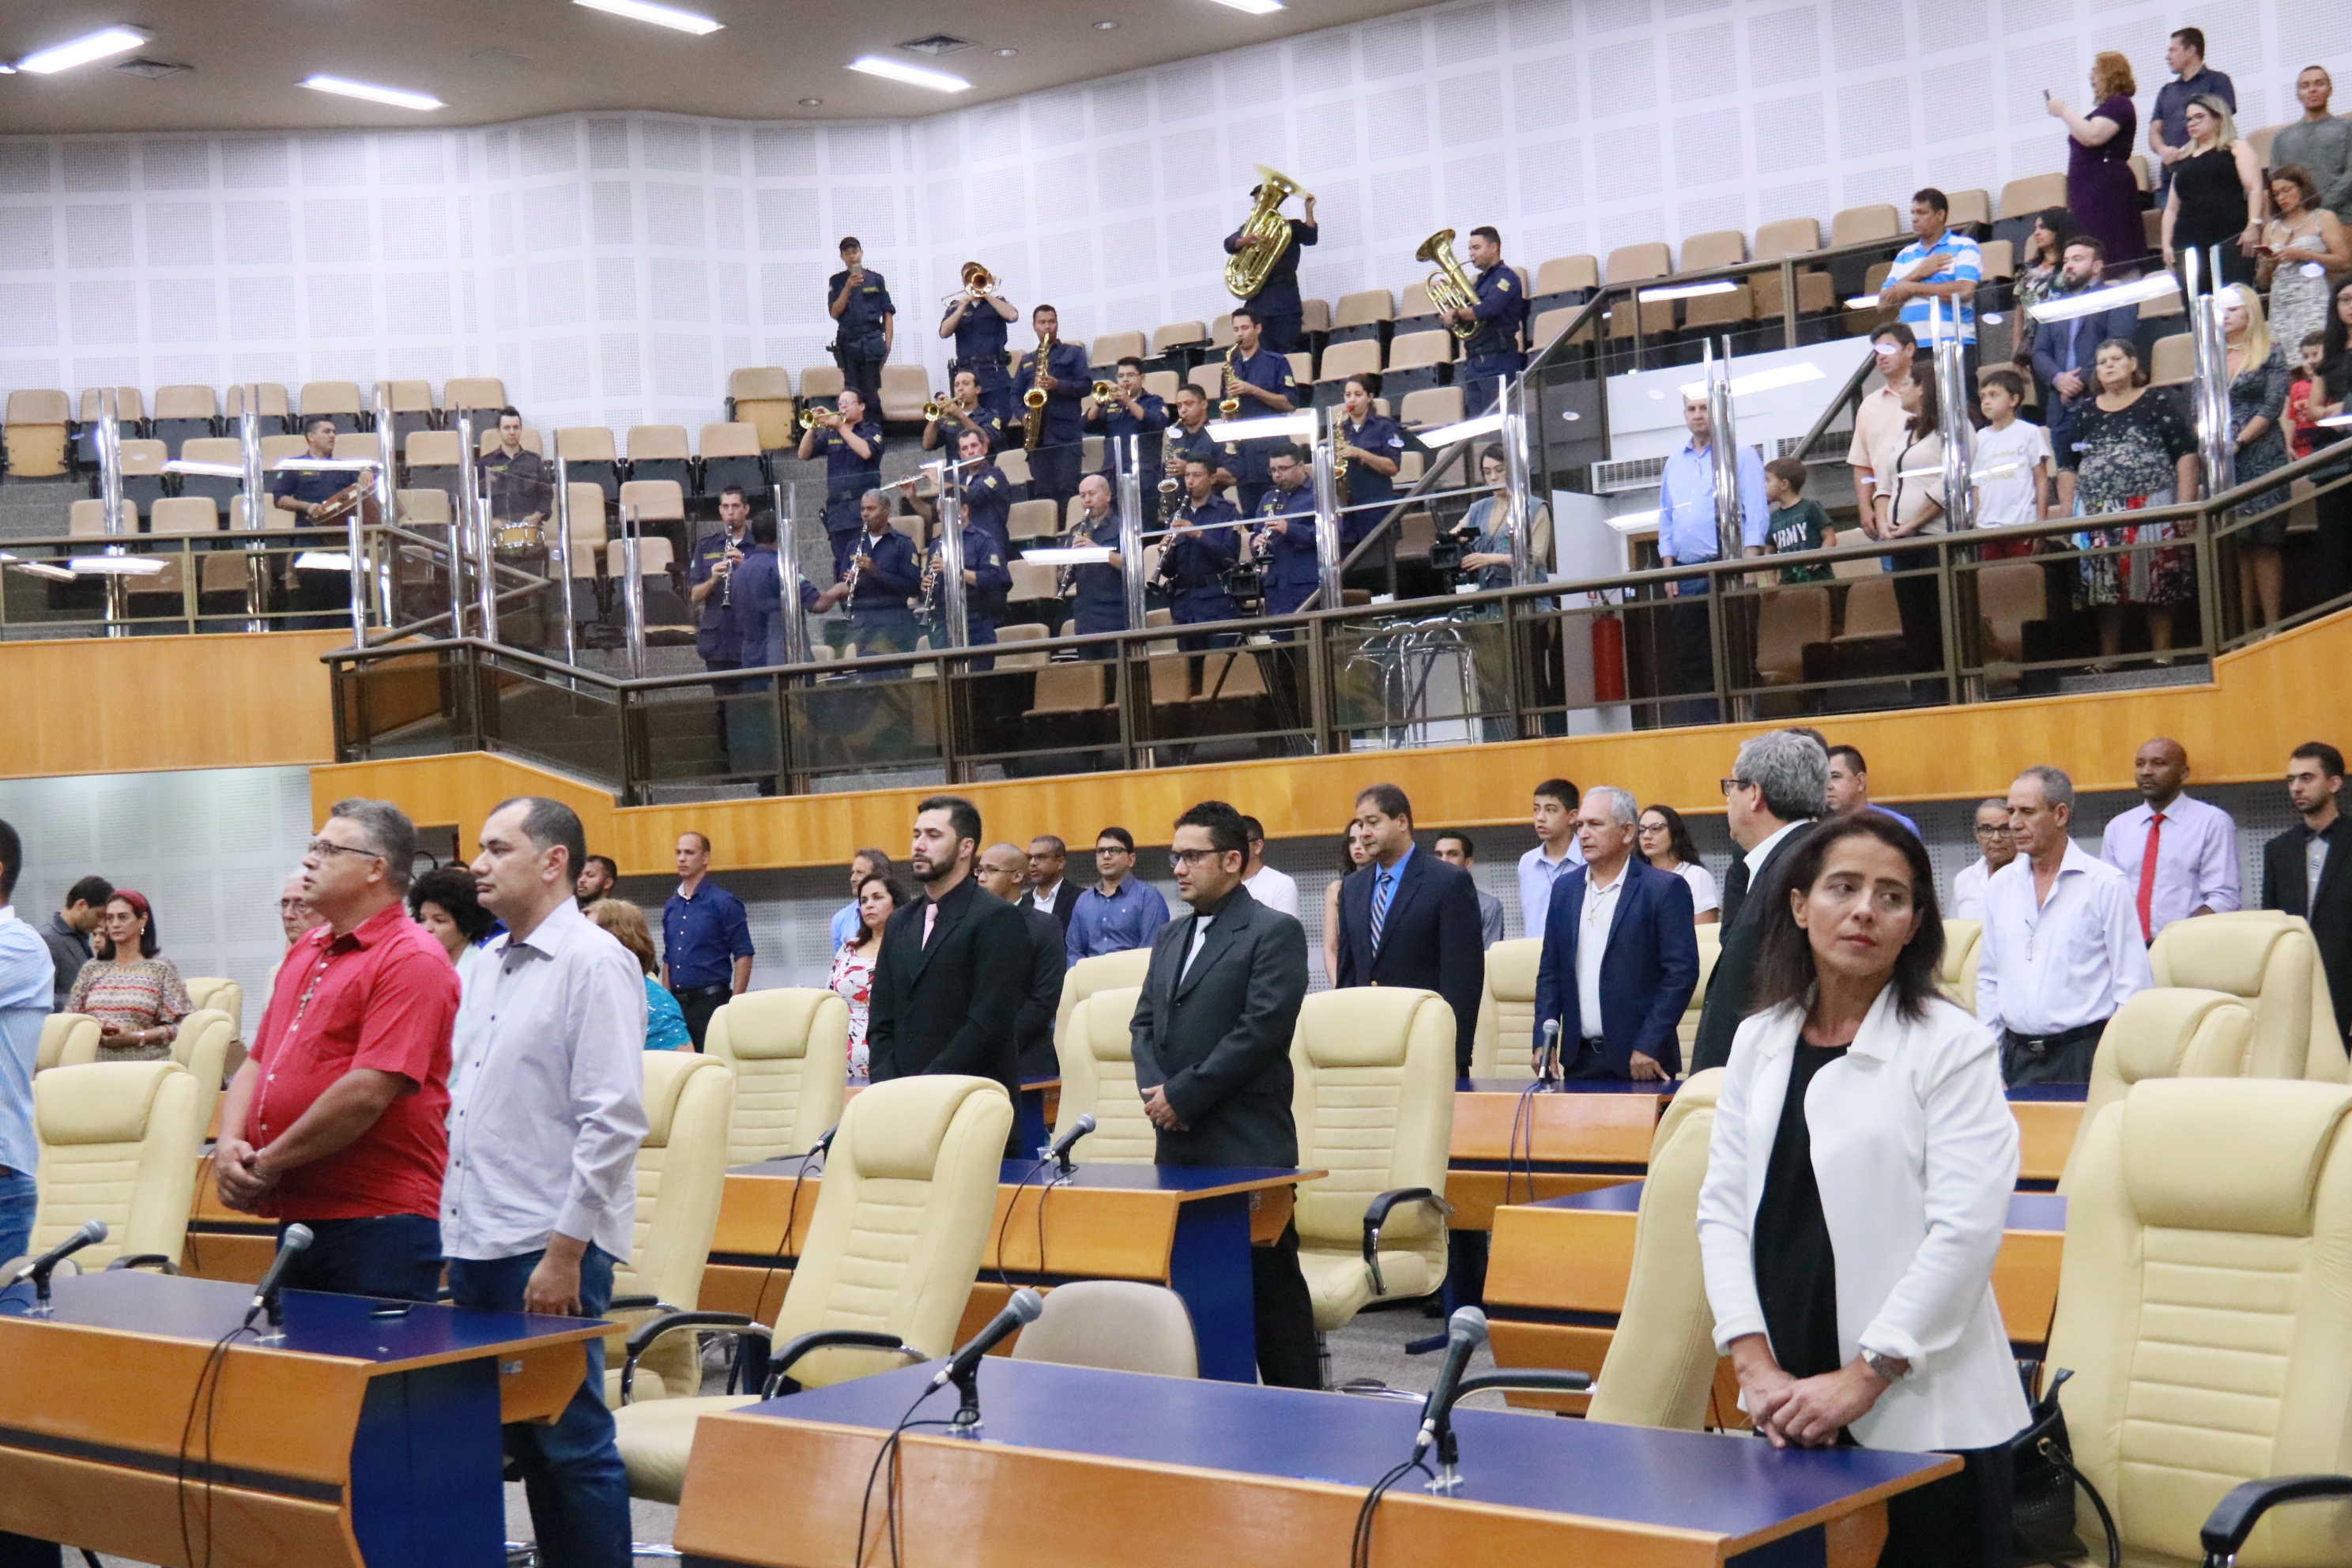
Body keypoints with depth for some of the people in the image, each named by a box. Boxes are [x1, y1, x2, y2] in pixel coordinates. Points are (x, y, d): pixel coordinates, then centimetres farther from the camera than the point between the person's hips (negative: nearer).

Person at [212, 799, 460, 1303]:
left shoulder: (411, 959, -12)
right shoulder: (305, 952, 18)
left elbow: (367, 1093, -20)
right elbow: (257, 1063, 19)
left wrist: (268, 1164, -12)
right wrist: (229, 1146, -1)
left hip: (380, 1223, -9)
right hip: (295, 1216, 9)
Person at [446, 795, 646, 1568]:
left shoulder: (594, 964, -11)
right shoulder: (487, 967, 15)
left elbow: (614, 1121, -16)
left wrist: (565, 1252, -18)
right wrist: (449, 1231, 16)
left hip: (549, 1250, -8)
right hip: (473, 1244, 8)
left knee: (570, 1442, -2)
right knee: (519, 1440, 13)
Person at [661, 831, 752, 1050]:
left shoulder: (723, 902, -4)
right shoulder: (671, 907, 14)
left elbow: (743, 956, -7)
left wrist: (734, 1005, -13)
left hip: (711, 1001, -6)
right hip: (677, 1004, 6)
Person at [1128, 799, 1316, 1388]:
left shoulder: (1274, 932, -5)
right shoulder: (1170, 936, 19)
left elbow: (1262, 1029, -14)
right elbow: (1143, 1022, 18)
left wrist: (1183, 1094, -13)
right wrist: (1155, 1089, -2)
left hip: (1247, 1145, -7)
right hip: (1179, 1142, 7)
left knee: (1270, 1283, -2)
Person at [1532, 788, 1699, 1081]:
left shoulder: (1665, 889, -5)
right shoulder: (1565, 888, 11)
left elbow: (1682, 973, -9)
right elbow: (1550, 972, 13)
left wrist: (1648, 1047, -13)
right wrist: (1543, 1041, 2)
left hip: (1639, 1061, -4)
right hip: (1579, 1060, 5)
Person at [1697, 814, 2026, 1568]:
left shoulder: (1951, 1045, -6)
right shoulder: (1759, 1041, 8)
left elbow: (1965, 1229, -12)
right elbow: (1722, 1208, 6)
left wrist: (1864, 1377, -14)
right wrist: (1754, 1362, -5)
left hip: (1921, 1412, -4)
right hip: (1790, 1409, 4)